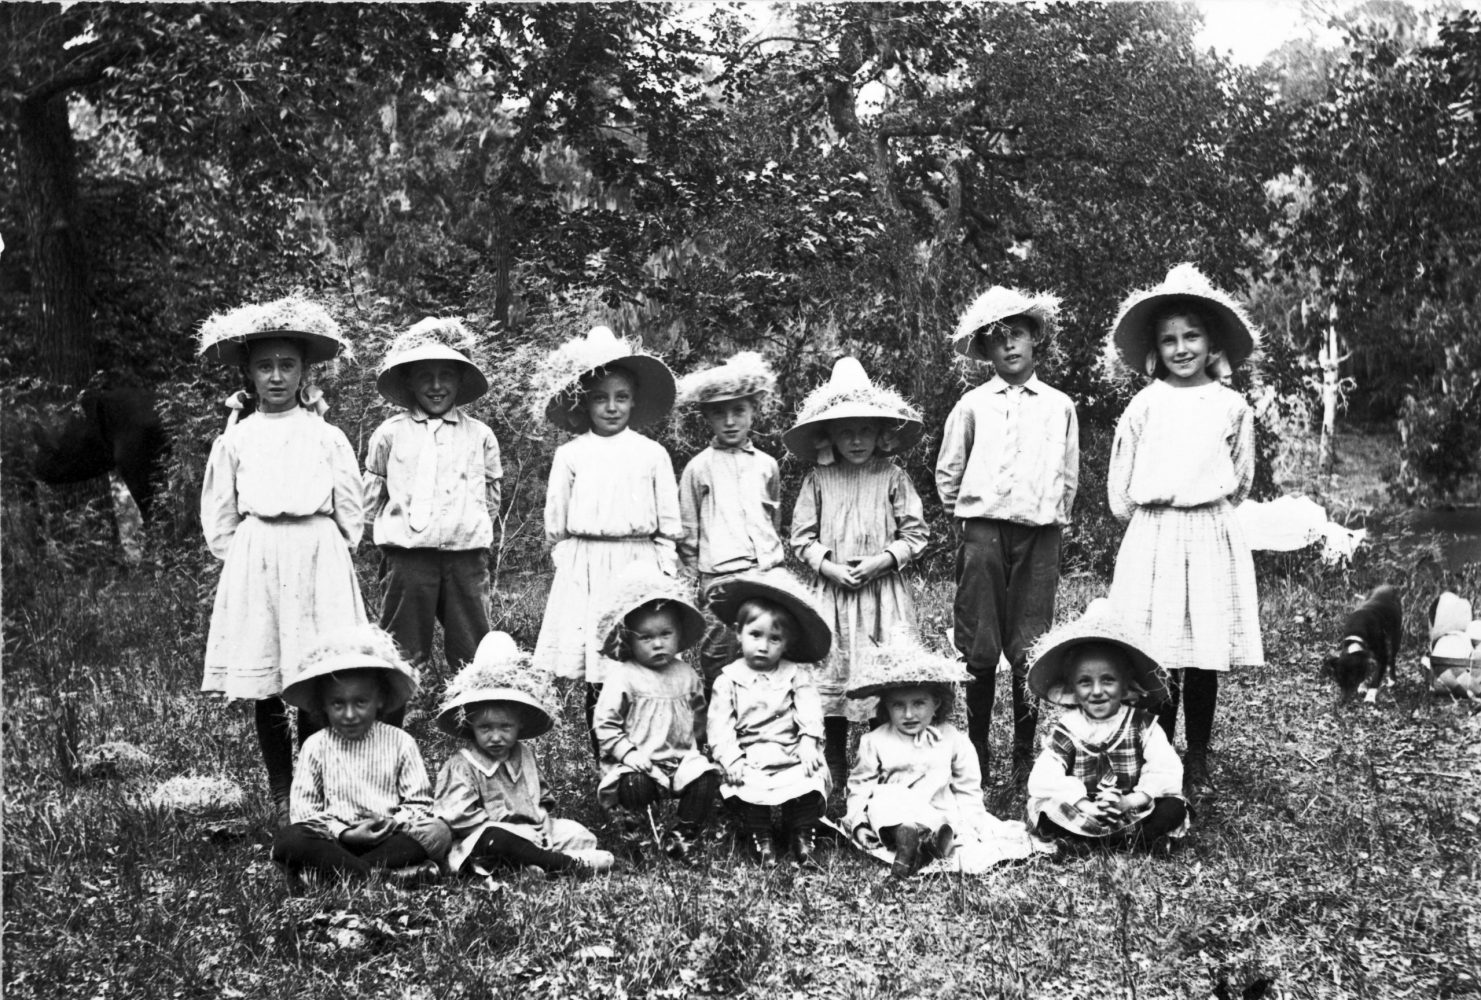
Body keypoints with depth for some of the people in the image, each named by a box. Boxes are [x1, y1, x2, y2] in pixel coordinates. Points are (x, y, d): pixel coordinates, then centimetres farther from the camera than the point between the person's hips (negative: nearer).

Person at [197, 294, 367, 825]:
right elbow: (218, 518, 13)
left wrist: (325, 558, 6)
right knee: (264, 693, 3)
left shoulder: (328, 437, 6)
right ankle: (281, 796, 14)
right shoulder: (235, 439, 9)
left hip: (318, 560, -1)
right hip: (254, 559, 1)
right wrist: (240, 558, 7)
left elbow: (350, 513, 9)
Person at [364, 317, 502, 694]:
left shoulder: (480, 435, 7)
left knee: (472, 652, 5)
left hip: (466, 554, 1)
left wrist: (469, 529, 6)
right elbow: (371, 500, 11)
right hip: (407, 556, -1)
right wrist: (400, 525, 5)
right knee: (403, 653, 4)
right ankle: (391, 721, 11)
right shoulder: (390, 434, 5)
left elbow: (491, 498, 14)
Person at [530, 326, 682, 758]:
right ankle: (605, 766, 13)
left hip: (639, 566, -1)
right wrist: (567, 560, 7)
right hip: (585, 571, 1)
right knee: (597, 683, 3)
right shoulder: (570, 455, 7)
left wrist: (664, 572, 5)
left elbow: (669, 523, 9)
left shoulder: (651, 453, 6)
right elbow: (555, 521, 12)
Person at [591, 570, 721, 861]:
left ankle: (682, 837, -3)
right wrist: (627, 752, -17)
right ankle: (637, 837, -2)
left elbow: (698, 714, 25)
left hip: (682, 758, 4)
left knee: (705, 777, -22)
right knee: (635, 785, -33)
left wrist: (693, 744, 13)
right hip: (637, 763, -4)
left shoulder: (686, 674, 11)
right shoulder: (622, 676, -6)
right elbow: (604, 723, -7)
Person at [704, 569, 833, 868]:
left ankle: (802, 836, -6)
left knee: (810, 781, -24)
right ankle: (758, 838, -7)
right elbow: (720, 724, -2)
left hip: (791, 756, 1)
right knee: (745, 789, -28)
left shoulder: (796, 676, 8)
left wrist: (809, 744, -20)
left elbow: (810, 713, -3)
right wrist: (730, 758, -15)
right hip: (748, 760, -1)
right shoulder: (728, 679, 4)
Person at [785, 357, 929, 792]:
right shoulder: (818, 480, 3)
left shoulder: (893, 477, 0)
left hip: (883, 592, -1)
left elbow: (916, 532, 1)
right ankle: (836, 769, 18)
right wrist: (828, 566, -10)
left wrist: (883, 560, -12)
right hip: (832, 592, 1)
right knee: (832, 673, 5)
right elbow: (802, 536, 4)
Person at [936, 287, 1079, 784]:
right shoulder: (973, 404, 6)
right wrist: (963, 515, 9)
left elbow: (1069, 476, 16)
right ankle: (976, 753, 10)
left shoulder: (1060, 406, 10)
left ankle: (1025, 753, 11)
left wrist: (1052, 516, 10)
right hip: (982, 531, -1)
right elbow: (947, 471, 12)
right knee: (979, 649, -1)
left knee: (1029, 649, 0)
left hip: (1038, 535, 1)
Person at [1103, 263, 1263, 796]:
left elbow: (1241, 481, 16)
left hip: (1211, 537, 1)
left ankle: (1197, 760, 16)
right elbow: (1120, 484, 8)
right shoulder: (1144, 405, 2)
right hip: (1152, 538, -1)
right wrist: (1146, 518, 10)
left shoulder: (1231, 407, 5)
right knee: (1157, 657, -2)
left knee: (1205, 659, 3)